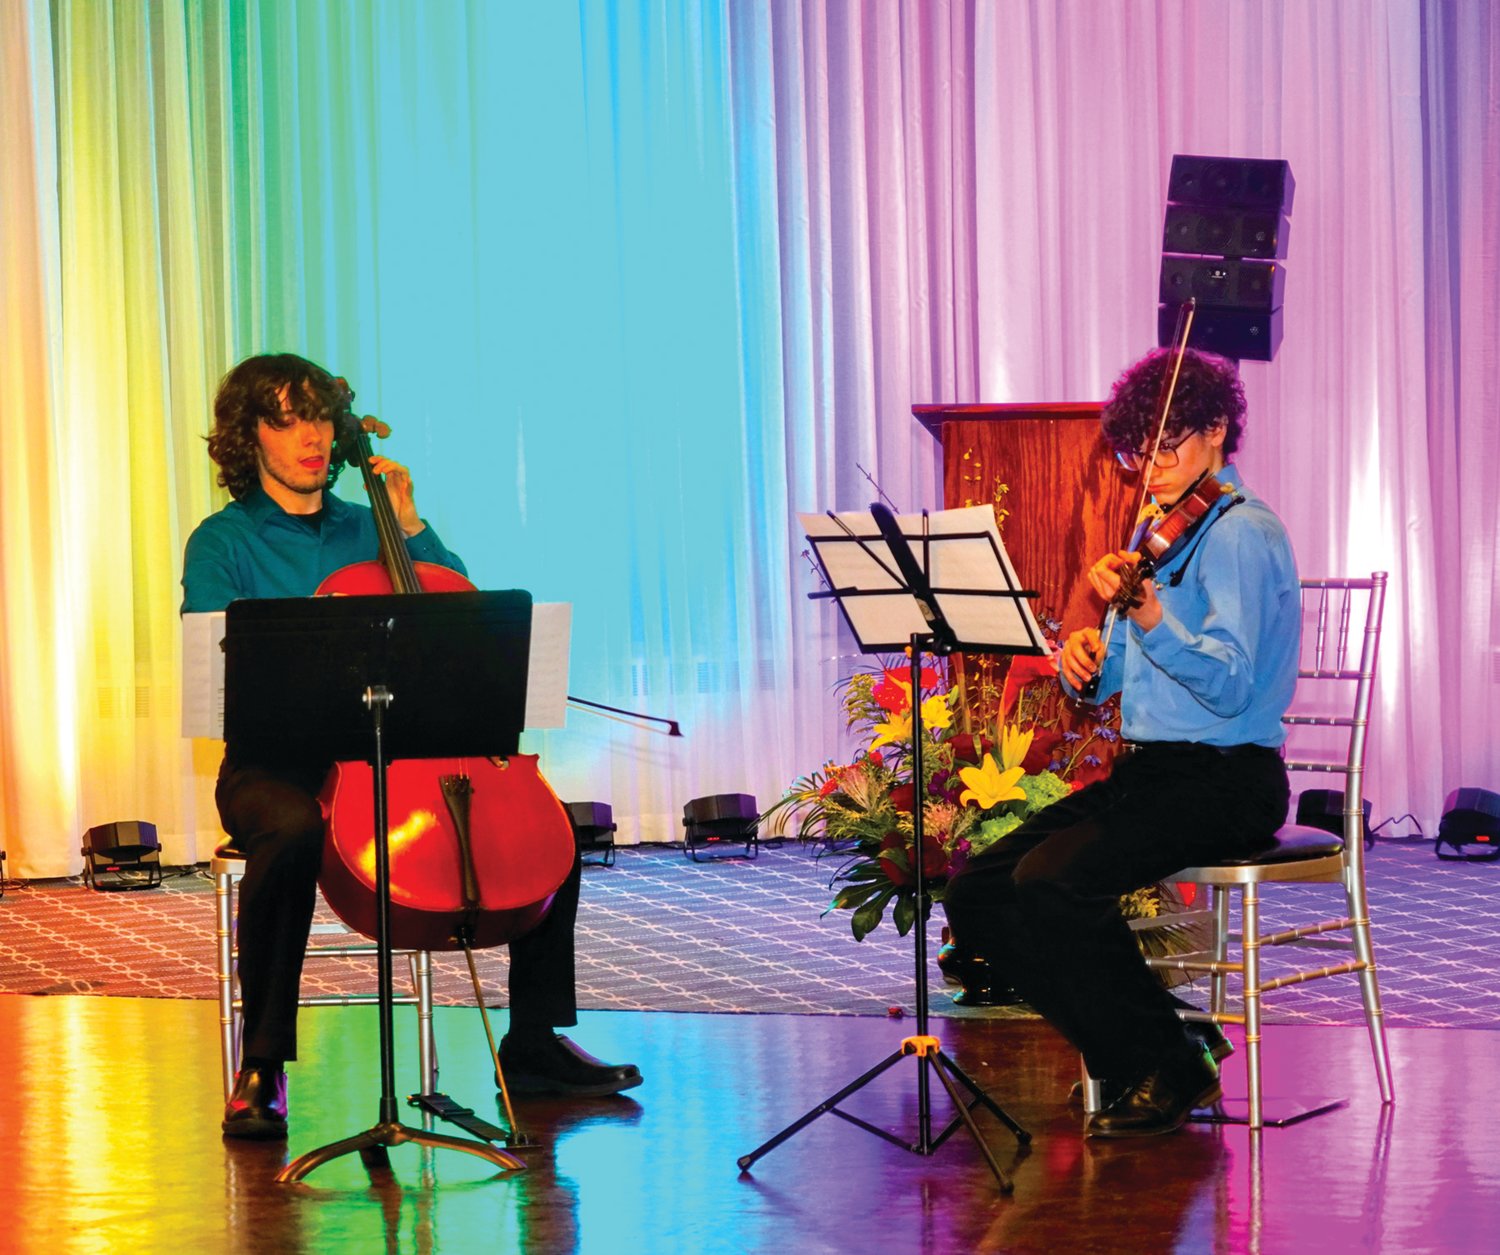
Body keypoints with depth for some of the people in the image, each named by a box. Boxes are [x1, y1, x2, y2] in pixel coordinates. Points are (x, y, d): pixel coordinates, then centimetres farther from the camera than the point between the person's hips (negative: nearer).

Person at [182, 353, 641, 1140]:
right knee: (292, 834, -41)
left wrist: (411, 528, 6)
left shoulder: (364, 529, 18)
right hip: (275, 762, -5)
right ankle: (262, 1064, -27)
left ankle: (534, 1041, 0)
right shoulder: (221, 544, 4)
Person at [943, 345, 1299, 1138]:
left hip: (1226, 782, -9)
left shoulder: (1240, 533, -10)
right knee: (977, 894, -5)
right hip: (1147, 773, 9)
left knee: (1052, 885, -29)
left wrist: (1148, 617, -37)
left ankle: (1168, 1070, -11)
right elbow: (1107, 684, 20)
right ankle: (1132, 1050, 3)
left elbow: (1228, 685, -23)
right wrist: (1082, 659, -4)